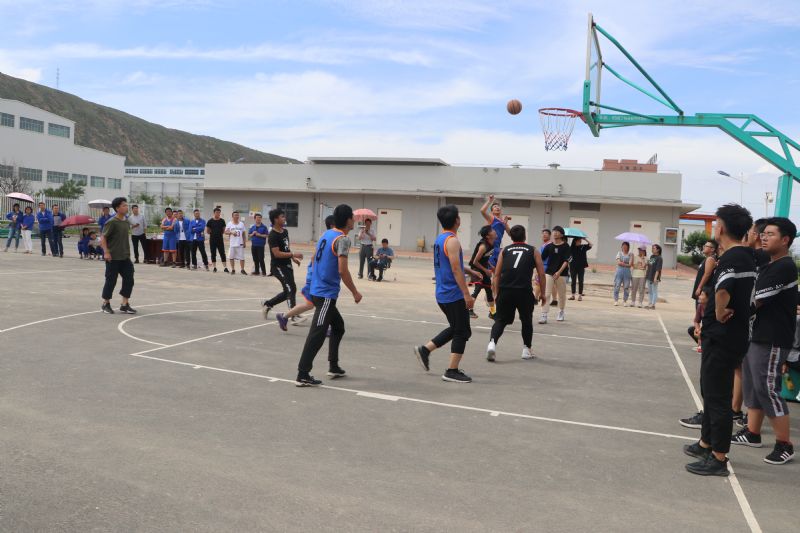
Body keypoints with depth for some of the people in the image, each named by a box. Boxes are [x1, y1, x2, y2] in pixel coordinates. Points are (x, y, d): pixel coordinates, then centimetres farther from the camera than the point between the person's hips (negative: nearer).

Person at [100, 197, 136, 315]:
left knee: (129, 279, 2)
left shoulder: (125, 222, 10)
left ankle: (125, 305, 9)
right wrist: (106, 252, -20)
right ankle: (106, 304, 19)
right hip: (113, 258, -7)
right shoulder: (112, 222, -12)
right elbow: (103, 238, -13)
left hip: (125, 257, 7)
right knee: (111, 280, 3)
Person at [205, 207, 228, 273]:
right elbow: (207, 231, 5)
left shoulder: (222, 221, 3)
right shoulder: (210, 221, 0)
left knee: (222, 253, -3)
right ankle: (214, 267, 14)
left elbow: (224, 230, 10)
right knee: (213, 254, 6)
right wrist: (213, 233, 2)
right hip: (212, 240, 0)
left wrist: (219, 233, 2)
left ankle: (225, 267, -2)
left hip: (220, 239, 0)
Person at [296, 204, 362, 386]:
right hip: (327, 294, -9)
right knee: (317, 334, -7)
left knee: (338, 326, 21)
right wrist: (355, 293, -11)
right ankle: (302, 375, -5)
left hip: (318, 290, 9)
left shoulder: (326, 234, 11)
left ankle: (333, 367, 27)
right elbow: (342, 270, -21)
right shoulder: (343, 239, -15)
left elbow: (314, 259, 20)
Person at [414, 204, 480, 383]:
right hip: (454, 295, -9)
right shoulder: (452, 241, -17)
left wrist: (470, 271, 30)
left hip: (442, 294, 9)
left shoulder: (440, 239, 13)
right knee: (462, 332, 1)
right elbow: (456, 270, -22)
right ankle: (452, 371, 3)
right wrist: (467, 295, -21)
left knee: (455, 329, 21)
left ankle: (425, 349, 19)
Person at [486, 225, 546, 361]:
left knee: (500, 320, 9)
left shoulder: (504, 250, 15)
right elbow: (541, 274, 8)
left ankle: (492, 343, -13)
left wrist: (497, 294, 17)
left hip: (505, 290, 1)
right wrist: (542, 294, 16)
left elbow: (497, 275, 11)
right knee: (526, 320, 20)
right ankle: (526, 350, 25)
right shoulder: (533, 251, 13)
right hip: (524, 291, -1)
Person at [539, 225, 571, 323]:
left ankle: (561, 313, 34)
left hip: (561, 274, -1)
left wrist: (559, 272, -19)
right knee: (546, 294, -8)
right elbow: (542, 258, 4)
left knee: (561, 294, 12)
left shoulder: (565, 246, -4)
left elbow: (566, 261, -10)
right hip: (549, 272, 1)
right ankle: (544, 315, -9)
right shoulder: (548, 246, 4)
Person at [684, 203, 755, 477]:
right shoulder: (747, 257, 11)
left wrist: (720, 313, -21)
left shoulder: (731, 258, -20)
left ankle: (718, 459, 8)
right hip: (735, 335, 10)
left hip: (722, 338, -10)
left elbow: (722, 290, -38)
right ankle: (706, 444, 33)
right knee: (711, 391, 20)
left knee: (717, 396, -1)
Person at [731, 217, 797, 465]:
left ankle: (785, 445, 6)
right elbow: (753, 298, 15)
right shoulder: (768, 265, 15)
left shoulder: (784, 267, -16)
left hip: (772, 340, -10)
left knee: (767, 389, -5)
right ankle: (752, 433, 25)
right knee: (752, 386, 14)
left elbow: (754, 301, -17)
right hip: (756, 334, 10)